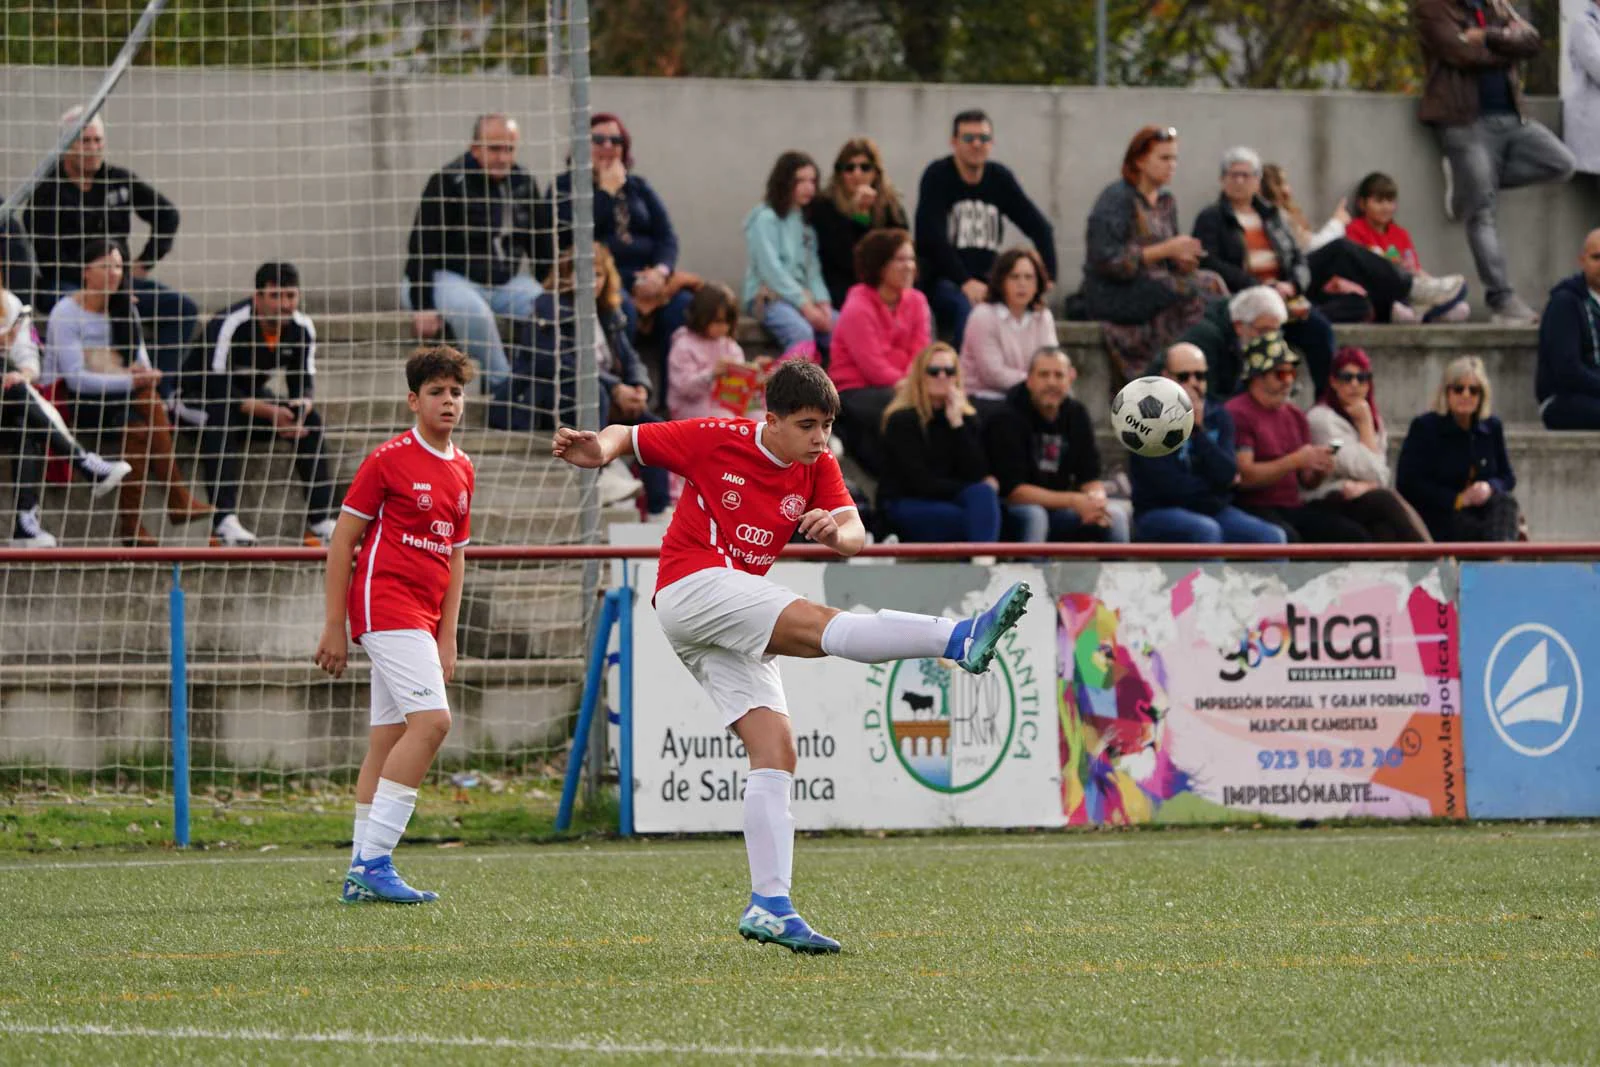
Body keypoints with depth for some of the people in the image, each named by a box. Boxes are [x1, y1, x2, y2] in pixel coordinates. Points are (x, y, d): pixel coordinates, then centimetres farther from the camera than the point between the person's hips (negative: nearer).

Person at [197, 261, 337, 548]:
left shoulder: (302, 328, -10)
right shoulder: (230, 324, -30)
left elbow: (304, 381, -6)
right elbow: (216, 387, -33)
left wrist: (302, 405, -33)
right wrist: (269, 412, -41)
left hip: (254, 396, 6)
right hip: (199, 399, -6)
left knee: (310, 419, -14)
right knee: (223, 417, -38)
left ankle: (321, 522, -16)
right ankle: (224, 522, -46)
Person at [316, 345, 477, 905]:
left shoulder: (462, 470, 14)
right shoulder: (388, 459, -7)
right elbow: (342, 539, -5)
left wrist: (447, 638, 13)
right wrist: (334, 627, -7)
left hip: (421, 618, 8)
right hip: (385, 601, -8)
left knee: (387, 741, 8)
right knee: (431, 720, -20)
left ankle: (362, 872, 10)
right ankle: (374, 861, -19)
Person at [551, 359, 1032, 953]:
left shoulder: (818, 467, 9)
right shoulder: (716, 440, -4)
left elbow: (855, 537, -4)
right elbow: (629, 437, 5)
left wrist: (837, 530, -28)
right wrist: (600, 450, -18)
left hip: (737, 627, 8)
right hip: (689, 587, -8)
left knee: (776, 751, -4)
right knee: (818, 624, -28)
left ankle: (769, 906, -9)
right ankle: (959, 640, -49)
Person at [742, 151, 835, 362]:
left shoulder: (807, 220, 18)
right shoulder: (765, 218, -3)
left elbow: (813, 268, 11)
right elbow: (771, 270, -11)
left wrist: (822, 303, -7)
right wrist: (805, 306, -15)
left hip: (804, 296, 6)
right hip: (767, 297, -6)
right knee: (802, 333, -35)